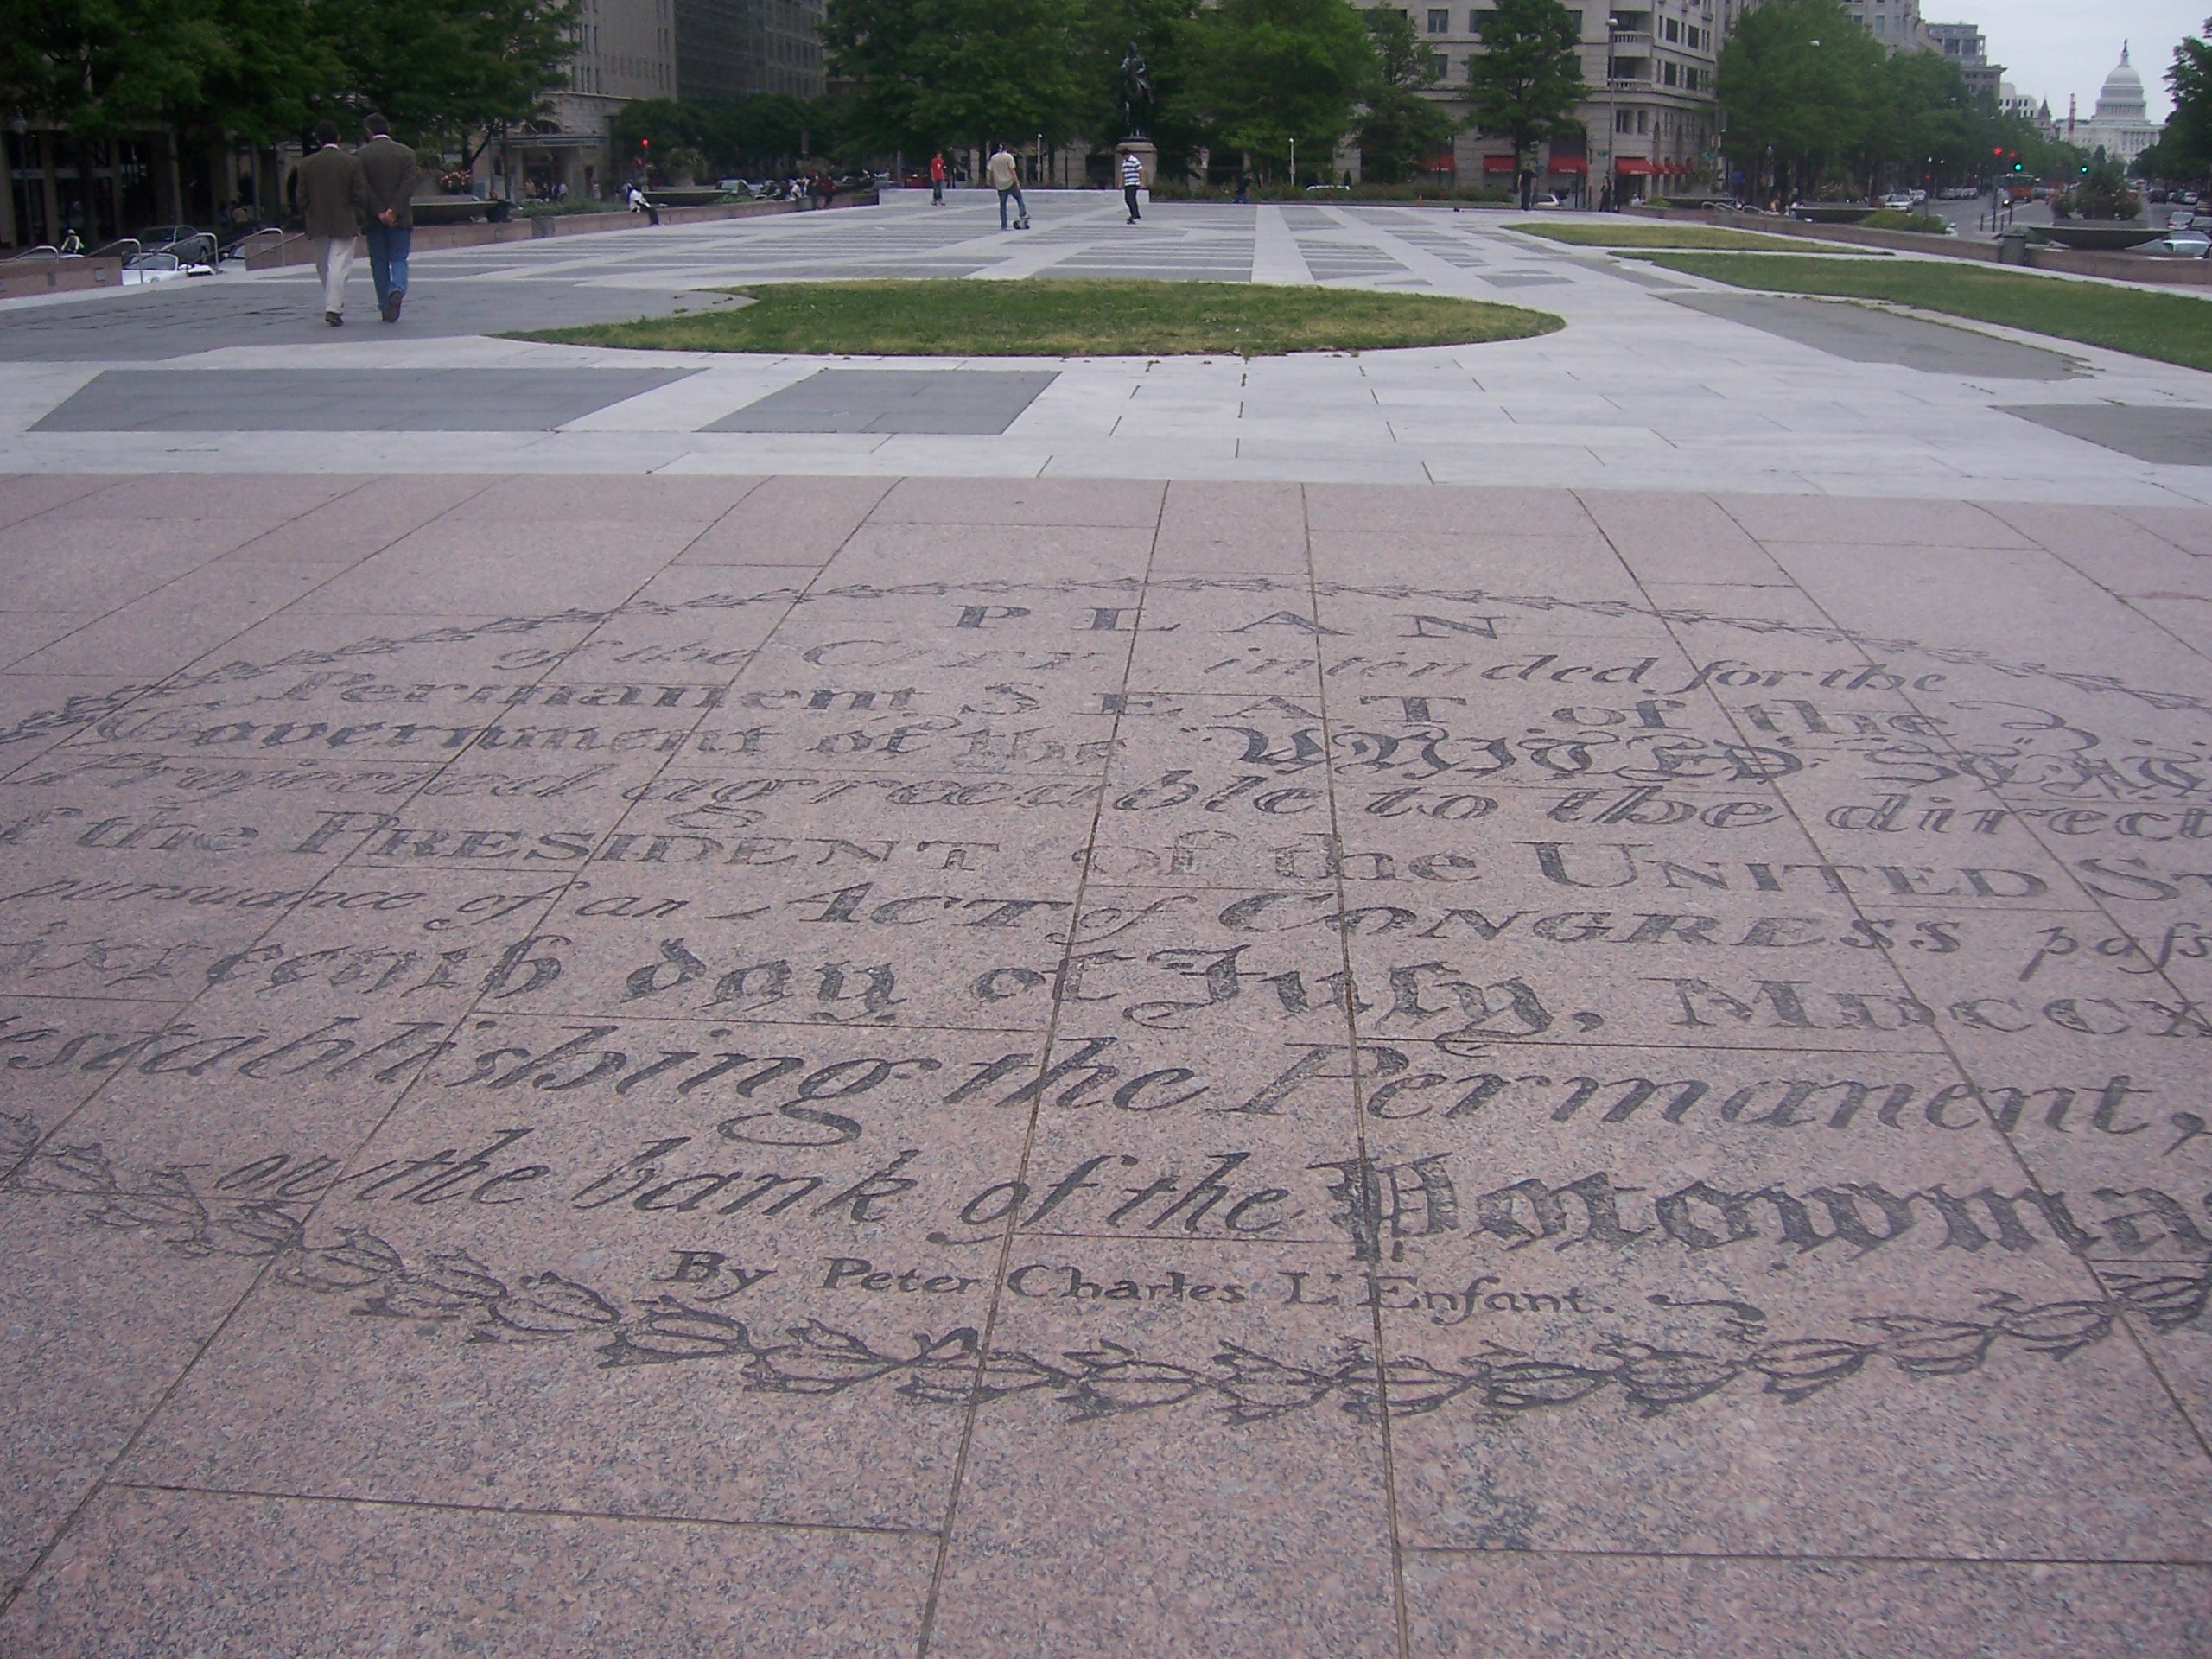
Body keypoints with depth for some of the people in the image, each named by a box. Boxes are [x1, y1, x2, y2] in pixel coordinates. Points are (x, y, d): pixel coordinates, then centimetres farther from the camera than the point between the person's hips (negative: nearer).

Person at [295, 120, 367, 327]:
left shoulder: (306, 165, 1)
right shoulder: (352, 162, -5)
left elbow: (302, 197, 1)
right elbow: (361, 195, -7)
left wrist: (309, 219, 12)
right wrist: (358, 220, 3)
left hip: (317, 224, 2)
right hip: (344, 224, -2)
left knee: (323, 267, 15)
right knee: (339, 266, -5)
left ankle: (333, 306, 23)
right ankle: (334, 308, -16)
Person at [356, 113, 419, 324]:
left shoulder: (361, 155, -2)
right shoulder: (406, 153, 2)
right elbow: (409, 184, -8)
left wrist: (379, 212, -10)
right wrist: (394, 210, -12)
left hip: (373, 219, 0)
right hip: (400, 217, 0)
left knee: (379, 263, 8)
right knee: (399, 259, 5)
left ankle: (385, 308, 8)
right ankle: (398, 289, -25)